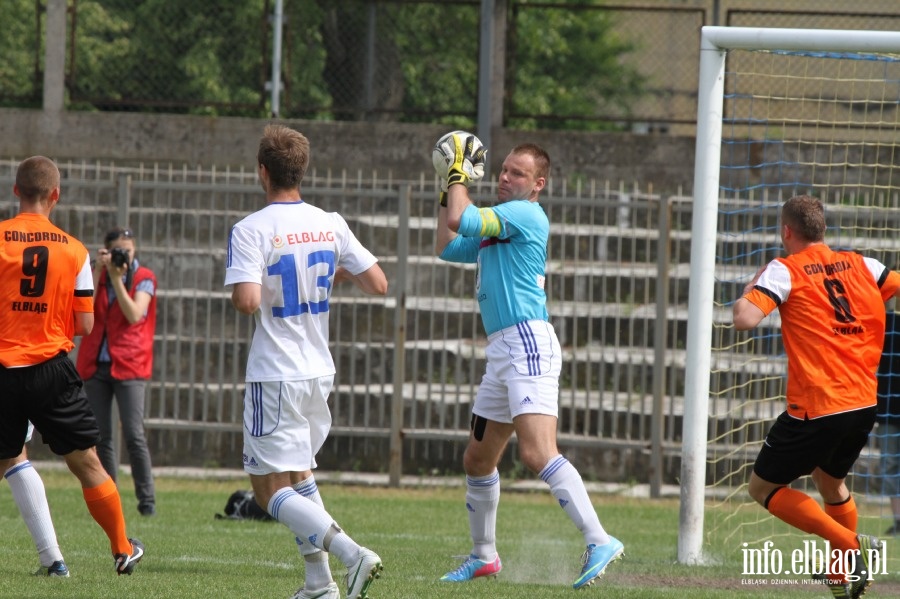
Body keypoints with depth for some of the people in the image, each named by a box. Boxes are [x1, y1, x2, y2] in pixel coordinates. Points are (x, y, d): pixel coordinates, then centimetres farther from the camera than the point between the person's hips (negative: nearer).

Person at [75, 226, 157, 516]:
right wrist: (99, 270, -9)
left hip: (129, 365, -4)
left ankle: (147, 500, -8)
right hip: (96, 364, 4)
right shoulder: (97, 275, 10)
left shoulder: (143, 278, 1)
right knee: (101, 437, 3)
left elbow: (134, 315, -13)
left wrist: (117, 277, -14)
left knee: (134, 435, -11)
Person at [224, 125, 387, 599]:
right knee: (299, 473, 25)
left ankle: (352, 554, -23)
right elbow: (378, 285, 2)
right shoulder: (330, 225, 1)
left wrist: (240, 292, -3)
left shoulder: (250, 231, -15)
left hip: (274, 377, -6)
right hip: (319, 371, 6)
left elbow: (247, 301, -26)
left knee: (271, 489, -3)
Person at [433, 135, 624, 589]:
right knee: (478, 459, 18)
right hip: (501, 350, 10)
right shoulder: (496, 228, 23)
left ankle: (599, 542, -32)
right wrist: (448, 188, 28)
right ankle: (483, 556, 32)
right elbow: (447, 248, 35)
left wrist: (460, 175, 1)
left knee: (538, 453, -25)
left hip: (527, 342, -10)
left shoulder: (525, 214, -6)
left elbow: (460, 219, -14)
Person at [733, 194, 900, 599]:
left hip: (815, 409, -6)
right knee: (830, 480, 30)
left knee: (762, 488, 8)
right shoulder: (860, 266, 9)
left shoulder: (785, 271, -5)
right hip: (863, 403, 6)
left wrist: (753, 285, 2)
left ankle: (851, 544, -8)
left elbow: (745, 319, -17)